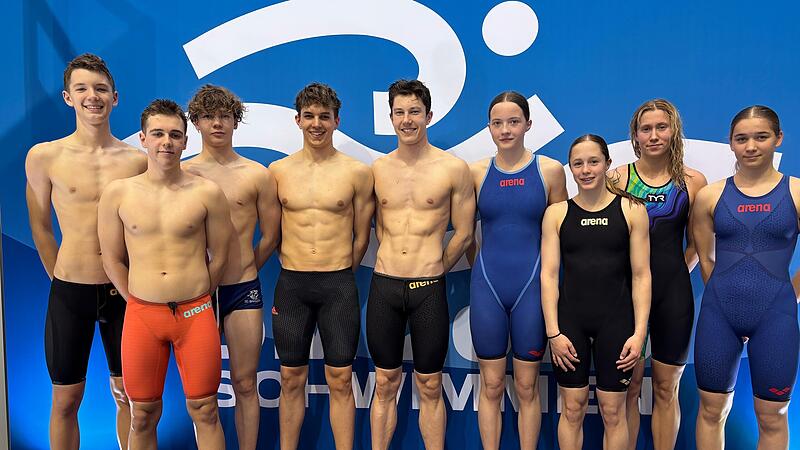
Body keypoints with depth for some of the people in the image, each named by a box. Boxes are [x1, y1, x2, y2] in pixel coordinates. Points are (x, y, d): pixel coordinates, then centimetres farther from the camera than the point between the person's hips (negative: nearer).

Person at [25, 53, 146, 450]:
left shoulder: (138, 160, -1)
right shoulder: (44, 157, -3)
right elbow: (41, 228, 7)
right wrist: (61, 279, 9)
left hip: (123, 292, 1)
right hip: (69, 293, -1)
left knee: (128, 397, 12)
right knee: (66, 400, 11)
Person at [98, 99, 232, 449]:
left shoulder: (207, 192, -3)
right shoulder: (117, 193, 1)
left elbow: (219, 256, 5)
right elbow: (112, 260, 8)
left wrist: (194, 300, 11)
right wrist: (141, 303, 9)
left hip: (195, 312, -1)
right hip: (142, 314, 1)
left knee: (204, 411, 8)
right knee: (143, 416, 12)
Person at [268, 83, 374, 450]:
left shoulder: (357, 172, -1)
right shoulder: (277, 170, 4)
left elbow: (361, 236, 7)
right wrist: (297, 268, 12)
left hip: (339, 286, -1)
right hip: (291, 285, 2)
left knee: (340, 381, 6)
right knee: (291, 380, 11)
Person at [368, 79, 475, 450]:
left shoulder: (454, 168, -3)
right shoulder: (377, 168, 5)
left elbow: (464, 234, 2)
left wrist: (433, 270, 7)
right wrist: (393, 266, 11)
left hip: (429, 289, -2)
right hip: (384, 286, 2)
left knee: (430, 388, 10)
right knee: (385, 385, 13)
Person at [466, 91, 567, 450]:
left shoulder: (550, 170, 0)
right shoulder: (476, 172, 2)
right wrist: (482, 268, 4)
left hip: (531, 285, -1)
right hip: (487, 286, 1)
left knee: (527, 386, 9)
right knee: (491, 385, 9)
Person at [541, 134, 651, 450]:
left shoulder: (631, 210, 0)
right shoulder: (556, 213, 2)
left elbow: (641, 275, -1)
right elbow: (549, 274, -1)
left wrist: (639, 332, -6)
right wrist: (553, 331, -7)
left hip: (615, 318, 0)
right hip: (569, 320, 1)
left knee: (613, 411, 8)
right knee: (572, 409, 9)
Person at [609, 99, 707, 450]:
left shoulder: (693, 182, 2)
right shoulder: (616, 178, 0)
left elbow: (698, 243, 9)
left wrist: (679, 272, 0)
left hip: (673, 292, 1)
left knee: (666, 388, 12)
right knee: (628, 386, 6)